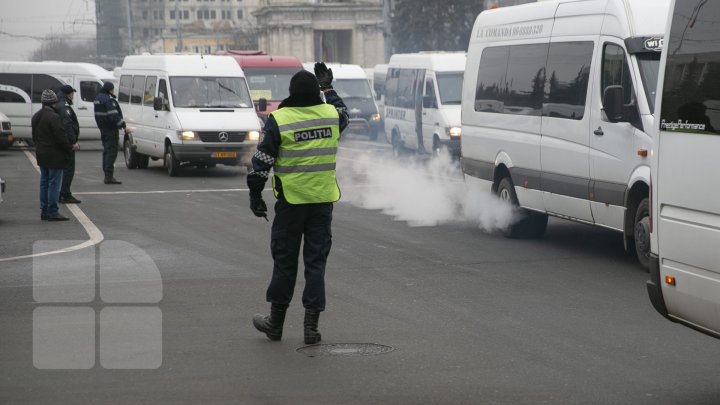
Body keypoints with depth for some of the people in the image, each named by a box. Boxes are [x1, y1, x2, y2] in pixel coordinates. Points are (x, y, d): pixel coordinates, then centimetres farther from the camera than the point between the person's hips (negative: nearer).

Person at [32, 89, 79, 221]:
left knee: (44, 183, 14)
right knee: (54, 183, -5)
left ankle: (44, 211, 17)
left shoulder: (36, 117, 10)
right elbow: (60, 136, -21)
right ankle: (52, 212, -5)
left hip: (41, 154, 9)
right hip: (54, 156, -9)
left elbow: (34, 136, 17)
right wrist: (71, 147, -9)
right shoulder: (53, 117, -19)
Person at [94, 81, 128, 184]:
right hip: (110, 128, -10)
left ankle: (107, 175, 19)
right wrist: (123, 125, -21)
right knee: (111, 151, -8)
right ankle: (109, 176, -12)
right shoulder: (108, 99, -18)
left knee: (106, 150, 15)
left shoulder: (98, 98, 14)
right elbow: (114, 115, -24)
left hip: (103, 128, 10)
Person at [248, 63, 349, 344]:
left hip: (290, 201, -2)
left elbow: (262, 160, -8)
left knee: (284, 260, 9)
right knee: (316, 261, 7)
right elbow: (343, 114, 27)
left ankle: (276, 322, 19)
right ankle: (311, 325, 4)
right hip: (323, 200, 2)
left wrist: (255, 195, 1)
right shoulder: (331, 114, 0)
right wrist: (328, 88, 37)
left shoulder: (279, 119, -9)